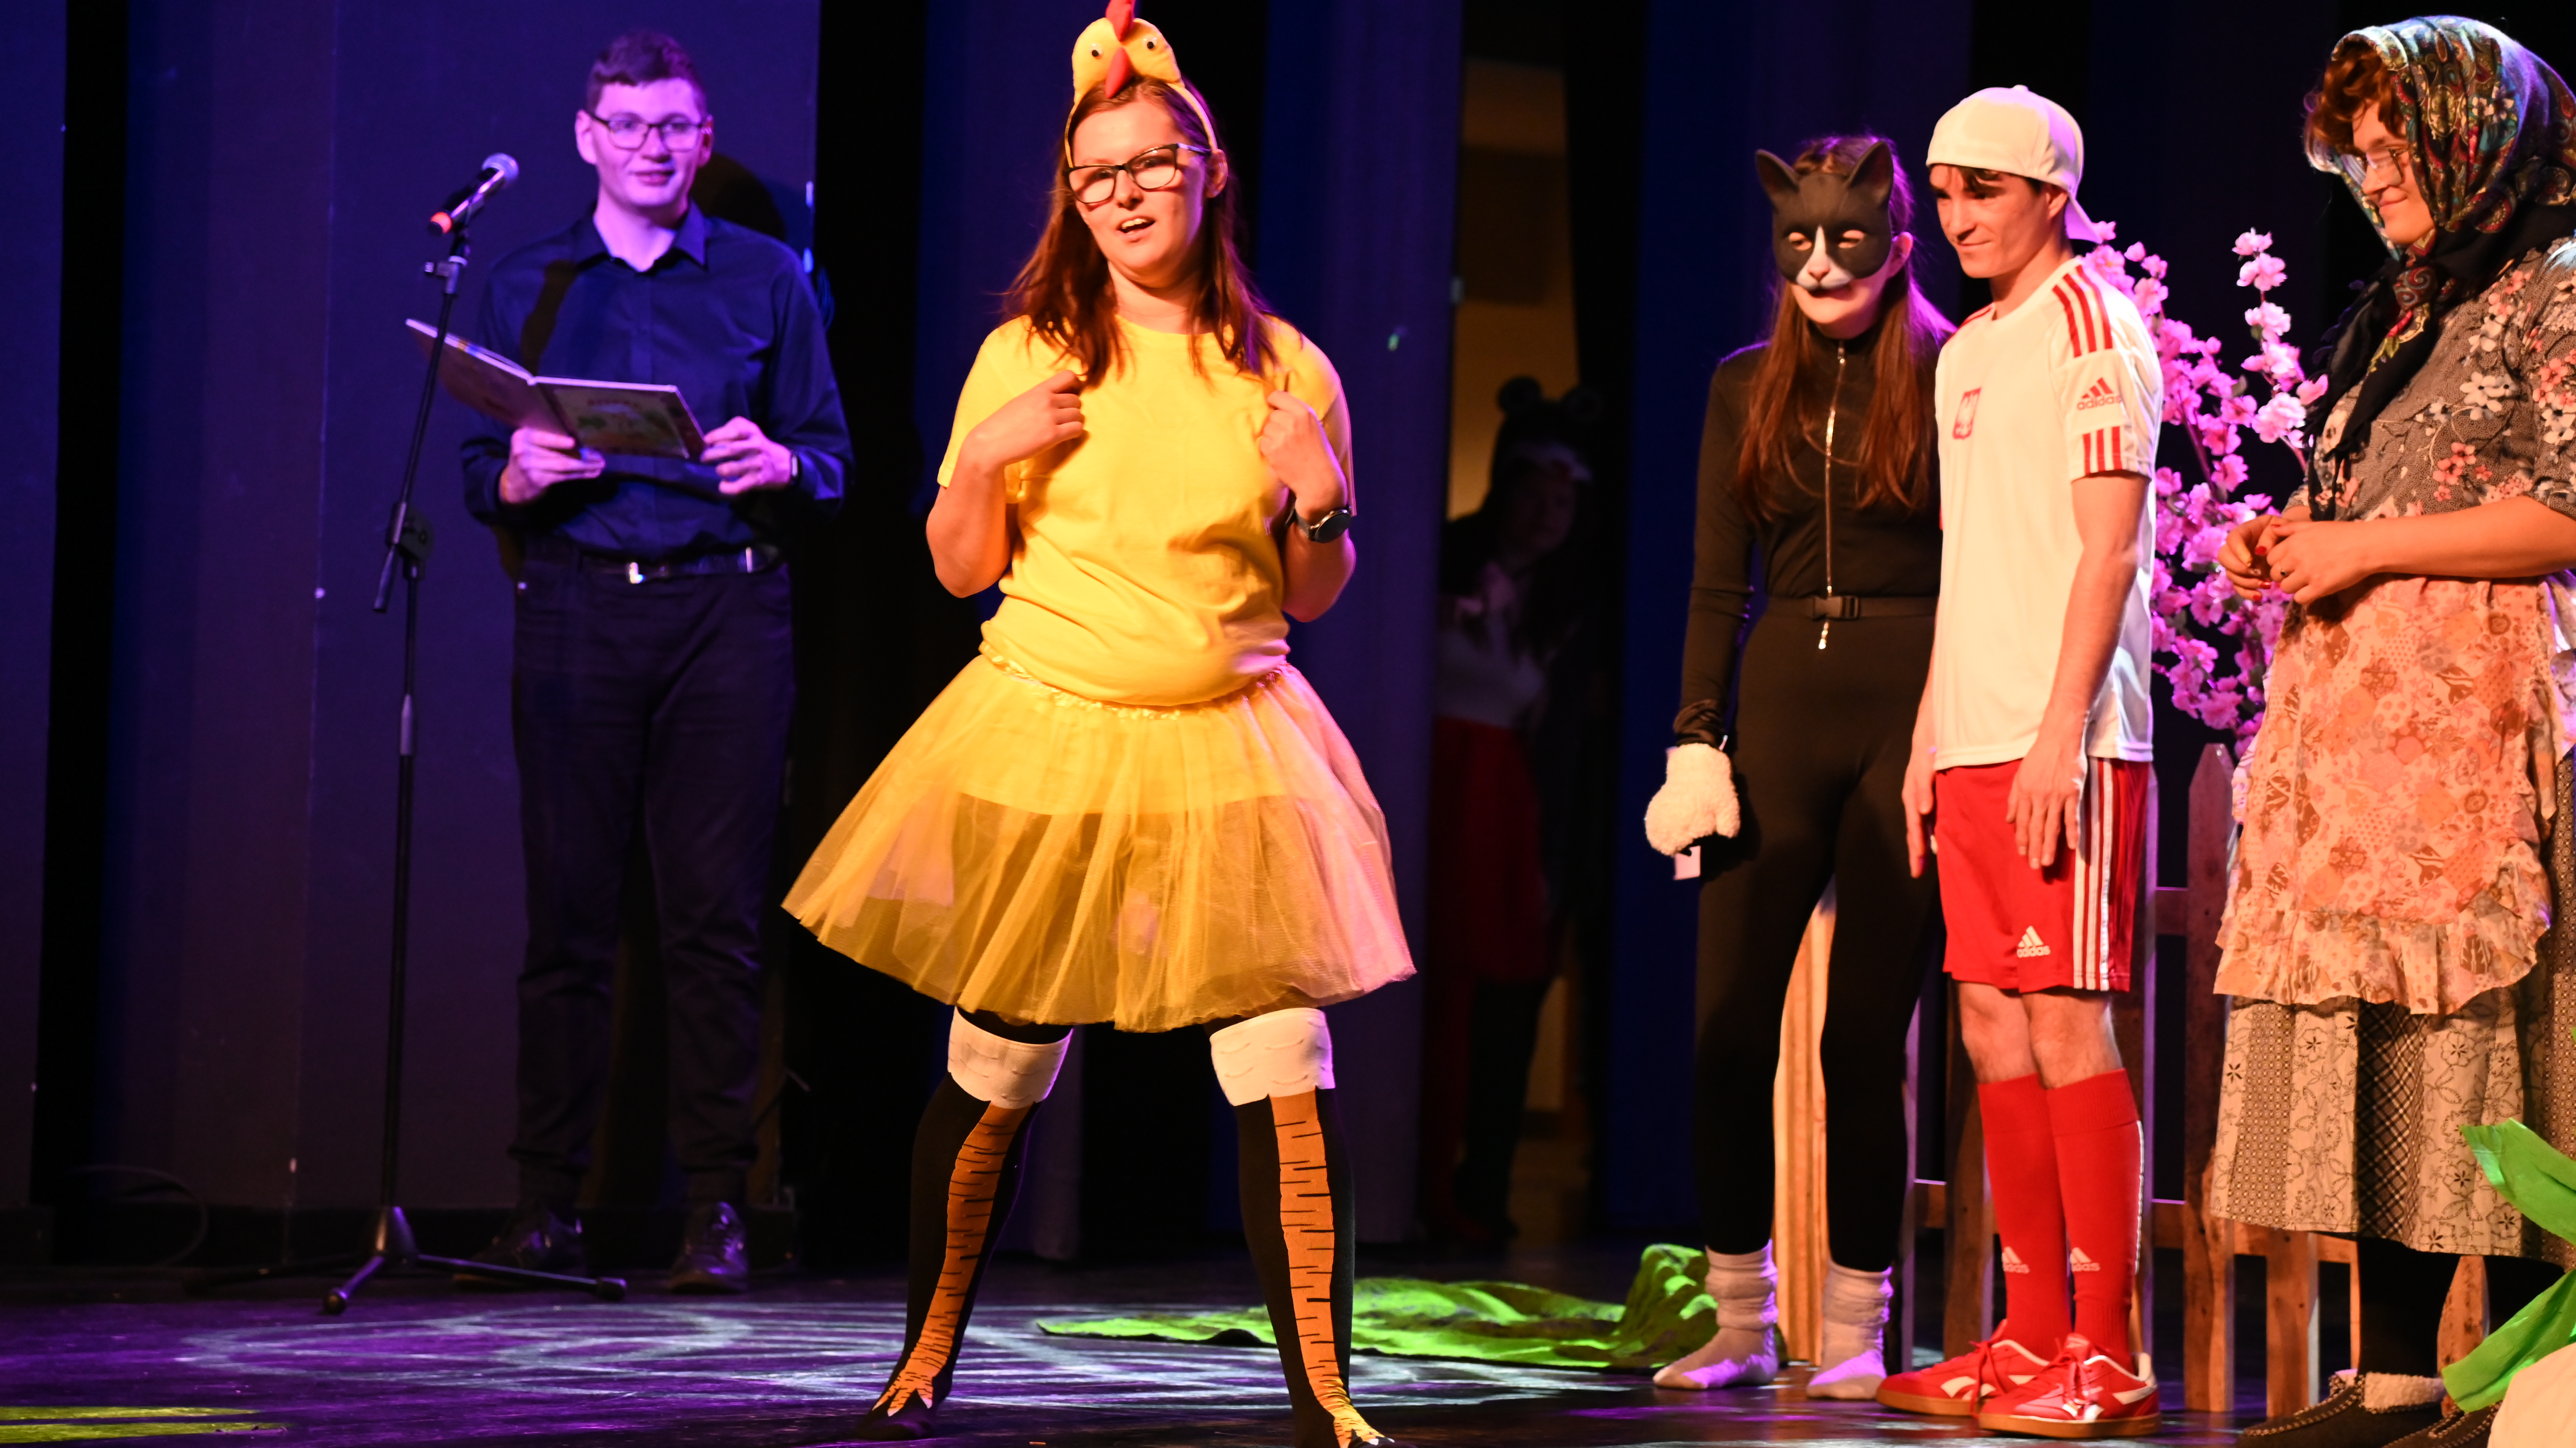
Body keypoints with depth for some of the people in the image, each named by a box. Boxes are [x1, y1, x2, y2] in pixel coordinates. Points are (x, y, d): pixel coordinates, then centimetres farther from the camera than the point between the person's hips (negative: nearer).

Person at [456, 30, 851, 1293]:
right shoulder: (526, 288, 14)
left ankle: (715, 1208, -3)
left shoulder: (764, 280, 12)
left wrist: (777, 465, -12)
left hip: (723, 609, -1)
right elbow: (480, 475, 12)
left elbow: (832, 458, 10)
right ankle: (545, 1203, 2)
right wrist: (521, 474, -10)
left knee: (715, 914, -5)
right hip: (575, 609, 1)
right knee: (567, 910, -2)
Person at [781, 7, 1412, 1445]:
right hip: (1046, 747, 0)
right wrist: (986, 459, -11)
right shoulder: (1027, 357, 3)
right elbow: (962, 569, 6)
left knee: (1288, 1066, -11)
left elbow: (1311, 597, 10)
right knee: (995, 1077, 7)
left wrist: (1323, 504, -9)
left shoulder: (1284, 369, 4)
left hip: (1232, 755, 0)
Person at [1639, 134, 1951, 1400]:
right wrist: (1696, 741, 1)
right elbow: (1717, 585, 10)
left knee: (1864, 1035, -1)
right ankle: (1740, 1323, 11)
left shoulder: (1947, 382, 1)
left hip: (1908, 712, -3)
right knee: (1729, 1030, -1)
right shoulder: (1746, 389, 11)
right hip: (1780, 703, 3)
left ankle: (1853, 1330, 9)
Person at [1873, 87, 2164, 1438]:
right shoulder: (1966, 352, 19)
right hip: (1975, 743, 8)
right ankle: (2031, 1339, 13)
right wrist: (1928, 740, 17)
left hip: (2066, 748, -8)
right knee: (1995, 1030, 7)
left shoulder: (2090, 325, -6)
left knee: (2065, 1024, -9)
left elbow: (2108, 548, -13)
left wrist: (2061, 732, -20)